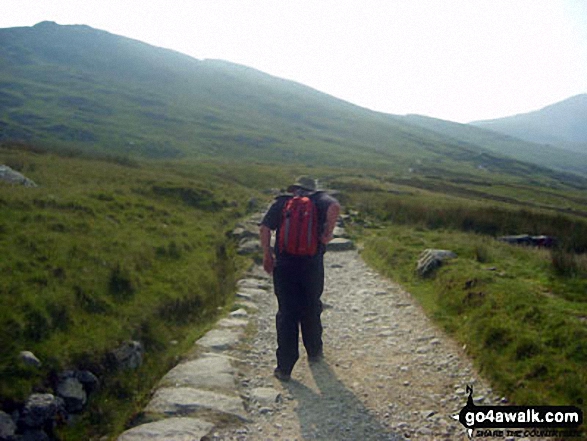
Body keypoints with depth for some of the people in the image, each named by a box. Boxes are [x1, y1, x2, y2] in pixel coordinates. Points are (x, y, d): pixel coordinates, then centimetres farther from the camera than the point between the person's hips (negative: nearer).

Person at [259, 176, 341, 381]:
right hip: (312, 265, 0)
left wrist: (267, 256, 4)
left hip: (284, 266, 0)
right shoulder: (319, 200, 4)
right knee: (311, 310, 19)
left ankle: (284, 367, 5)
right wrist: (328, 233, -10)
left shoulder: (281, 203, 7)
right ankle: (314, 352, 37)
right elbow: (335, 206, -19)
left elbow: (264, 228, -3)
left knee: (286, 314, 4)